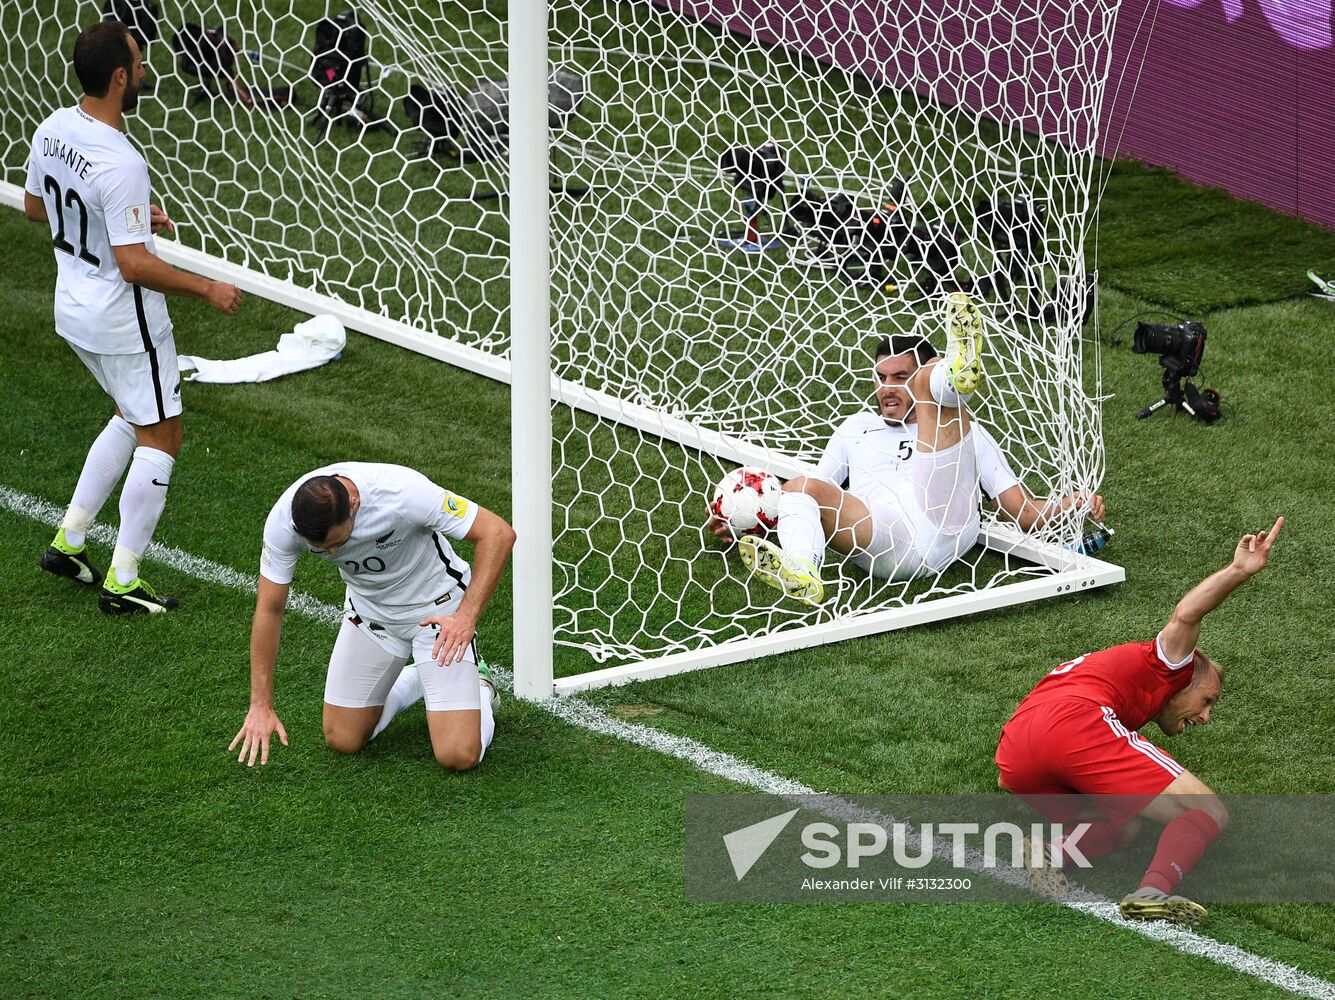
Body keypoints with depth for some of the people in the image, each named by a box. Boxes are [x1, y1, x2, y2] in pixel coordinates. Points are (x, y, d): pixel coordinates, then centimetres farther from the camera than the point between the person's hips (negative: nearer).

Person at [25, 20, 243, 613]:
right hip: (124, 322, -9)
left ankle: (69, 541, 28)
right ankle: (122, 583, 9)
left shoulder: (53, 129, -4)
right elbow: (135, 265, -28)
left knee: (133, 417, 27)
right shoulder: (120, 165, -30)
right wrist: (208, 290, -17)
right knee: (159, 438, 6)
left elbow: (35, 207, 13)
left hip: (74, 311, 9)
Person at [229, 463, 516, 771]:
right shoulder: (282, 522, -26)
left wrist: (467, 616, -37)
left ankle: (478, 686, 20)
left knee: (458, 756, -13)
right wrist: (260, 705, -14)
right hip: (368, 607, 4)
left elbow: (498, 534, -28)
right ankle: (413, 681, 30)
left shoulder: (403, 492, -37)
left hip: (437, 609, -4)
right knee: (343, 740, 5)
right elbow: (269, 610, -13)